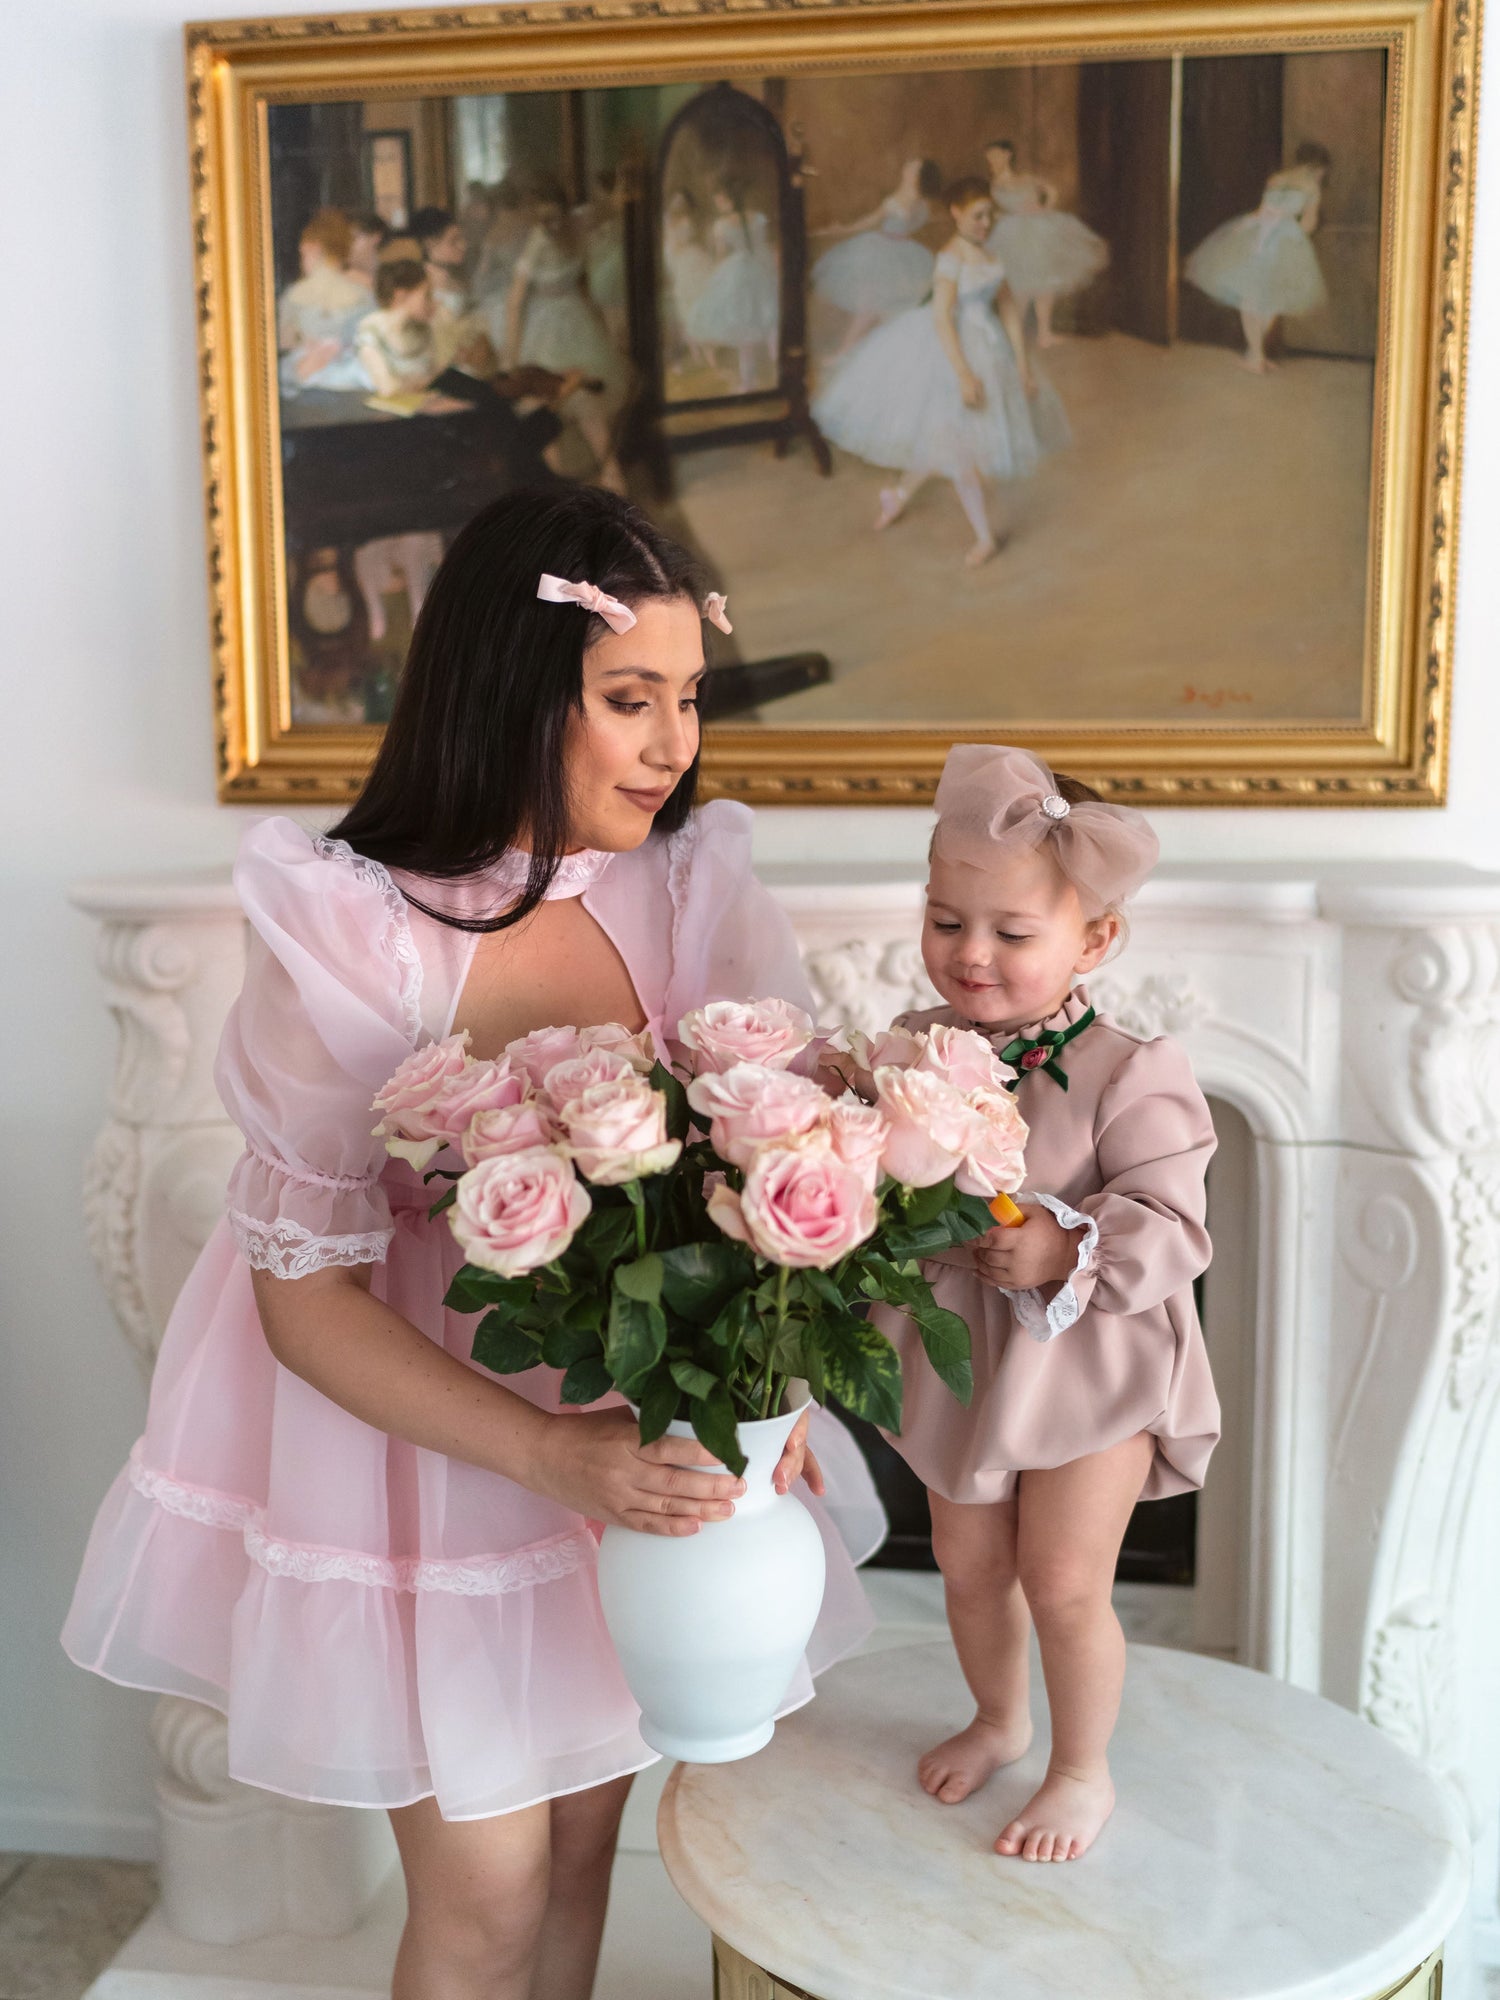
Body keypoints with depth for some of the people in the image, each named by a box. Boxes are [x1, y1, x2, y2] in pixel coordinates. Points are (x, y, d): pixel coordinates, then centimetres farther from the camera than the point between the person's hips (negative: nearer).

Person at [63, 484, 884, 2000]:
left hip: (643, 1416, 4)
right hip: (409, 1412, -4)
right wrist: (551, 1455, -30)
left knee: (585, 1831, 21)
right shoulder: (351, 940, -24)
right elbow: (303, 1293, -20)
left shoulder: (695, 889, -12)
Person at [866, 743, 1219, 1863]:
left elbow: (1171, 1231, -21)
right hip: (960, 1359, 5)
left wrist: (1067, 1251, -36)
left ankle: (1084, 1770, 29)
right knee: (969, 1567, 18)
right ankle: (999, 1718, 48)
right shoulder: (914, 1048, -6)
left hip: (1091, 1364, -4)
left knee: (1063, 1582, 0)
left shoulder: (1131, 1074, -19)